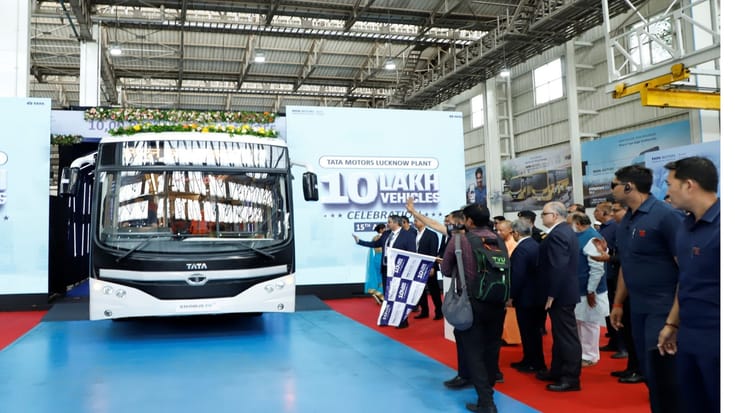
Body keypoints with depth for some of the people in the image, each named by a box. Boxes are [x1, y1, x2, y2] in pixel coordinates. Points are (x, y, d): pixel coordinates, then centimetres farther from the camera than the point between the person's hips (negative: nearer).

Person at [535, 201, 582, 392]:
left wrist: (551, 295, -21)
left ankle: (571, 378, 5)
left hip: (560, 294, -11)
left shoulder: (557, 234, -20)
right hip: (565, 291, 11)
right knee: (561, 334, 17)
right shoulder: (565, 231, 14)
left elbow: (558, 267, -26)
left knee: (567, 335, -3)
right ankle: (557, 371, 28)